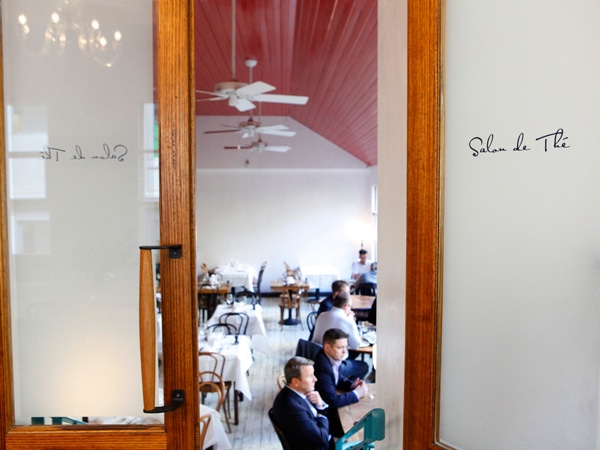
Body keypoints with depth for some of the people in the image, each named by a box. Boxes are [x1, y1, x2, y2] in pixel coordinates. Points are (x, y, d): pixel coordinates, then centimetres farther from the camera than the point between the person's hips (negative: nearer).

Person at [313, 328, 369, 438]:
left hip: (331, 407, 8)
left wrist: (352, 384, -4)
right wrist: (356, 393, -19)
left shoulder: (334, 358, -4)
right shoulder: (322, 366, -30)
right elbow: (332, 401, -30)